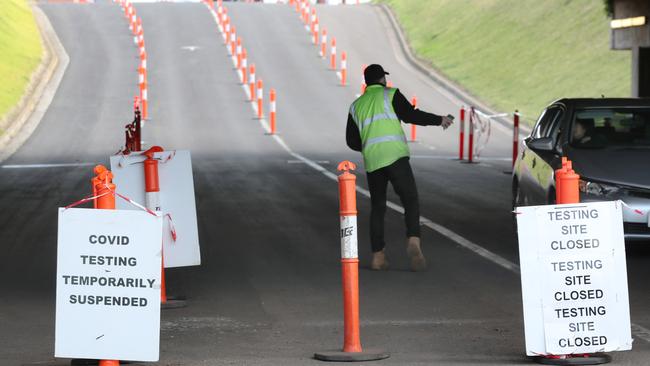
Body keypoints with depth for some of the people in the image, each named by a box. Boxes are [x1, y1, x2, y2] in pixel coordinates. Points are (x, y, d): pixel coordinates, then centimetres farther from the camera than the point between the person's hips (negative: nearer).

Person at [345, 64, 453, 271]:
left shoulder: (356, 106, 20)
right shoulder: (390, 95, 7)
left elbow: (352, 141, 19)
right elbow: (411, 115, -4)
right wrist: (439, 120, 6)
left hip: (372, 161, 4)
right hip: (395, 156, -4)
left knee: (377, 207, 15)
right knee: (410, 200, -9)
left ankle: (377, 256, 10)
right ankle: (413, 242, -33)